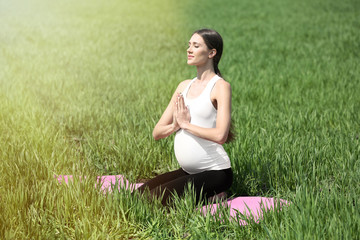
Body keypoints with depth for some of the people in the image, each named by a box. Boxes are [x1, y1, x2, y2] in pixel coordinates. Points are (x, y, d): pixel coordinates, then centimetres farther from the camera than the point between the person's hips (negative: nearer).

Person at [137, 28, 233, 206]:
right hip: (188, 171, 8)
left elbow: (220, 135, -24)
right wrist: (175, 125, -12)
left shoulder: (221, 86, -9)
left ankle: (208, 197, 0)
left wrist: (185, 124, -12)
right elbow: (157, 133, 10)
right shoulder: (184, 86, 13)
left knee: (153, 199, -22)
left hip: (215, 172, -8)